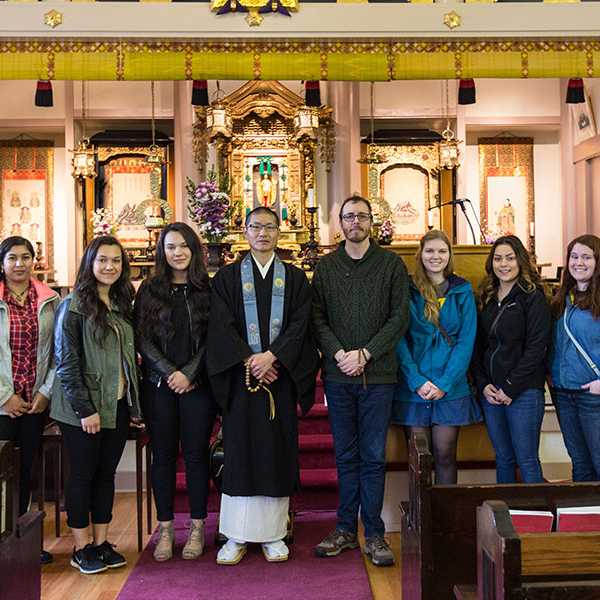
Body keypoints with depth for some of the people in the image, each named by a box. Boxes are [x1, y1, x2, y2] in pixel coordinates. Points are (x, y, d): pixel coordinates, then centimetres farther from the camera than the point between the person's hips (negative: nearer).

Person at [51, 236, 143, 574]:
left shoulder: (123, 305, 10)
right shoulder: (75, 306, -8)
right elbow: (67, 362, -12)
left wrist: (135, 405, 9)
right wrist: (85, 409, -16)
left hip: (119, 406, 6)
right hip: (85, 408, -5)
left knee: (106, 474, 11)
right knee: (83, 476, 4)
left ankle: (102, 542, 22)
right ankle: (82, 548, 16)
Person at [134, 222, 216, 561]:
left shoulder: (208, 290, 4)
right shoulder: (149, 290, 6)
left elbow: (212, 339, 0)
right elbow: (143, 339, 1)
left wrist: (189, 373, -10)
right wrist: (169, 373, -9)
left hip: (198, 384, -1)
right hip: (159, 385, 1)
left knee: (196, 454, 3)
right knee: (163, 455, 6)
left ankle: (197, 527, 15)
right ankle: (165, 528, 16)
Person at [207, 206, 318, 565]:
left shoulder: (295, 278, 9)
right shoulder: (227, 277, 6)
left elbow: (299, 324, -1)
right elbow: (221, 326, -3)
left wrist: (271, 356, -15)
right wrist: (249, 361, -14)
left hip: (280, 376, 1)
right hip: (240, 376, -1)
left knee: (278, 452, 3)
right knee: (239, 453, 1)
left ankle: (274, 534, 13)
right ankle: (237, 536, 9)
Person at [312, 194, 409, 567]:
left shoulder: (391, 264, 4)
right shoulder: (326, 266, 9)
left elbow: (400, 317, -2)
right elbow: (318, 317, 4)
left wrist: (365, 354, -11)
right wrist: (339, 353, -11)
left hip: (378, 375, -2)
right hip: (338, 374, 2)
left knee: (374, 456, 2)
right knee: (346, 456, 9)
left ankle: (374, 534, 12)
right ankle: (346, 529, 19)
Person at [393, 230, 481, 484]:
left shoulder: (462, 292, 6)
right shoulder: (407, 290, 3)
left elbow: (466, 341, 0)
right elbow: (399, 340, -2)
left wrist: (445, 383, -10)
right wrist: (417, 381, -13)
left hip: (451, 389, 1)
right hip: (413, 388, 0)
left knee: (445, 455, 5)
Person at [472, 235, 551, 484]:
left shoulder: (533, 298, -5)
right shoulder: (486, 299, 12)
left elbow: (536, 348, -11)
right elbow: (478, 346, 12)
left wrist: (510, 388, -13)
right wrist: (483, 384, -1)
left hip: (523, 392, -5)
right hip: (490, 392, 5)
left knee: (527, 461, -2)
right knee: (503, 459, 12)